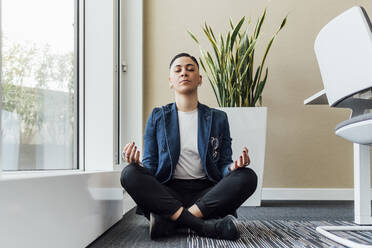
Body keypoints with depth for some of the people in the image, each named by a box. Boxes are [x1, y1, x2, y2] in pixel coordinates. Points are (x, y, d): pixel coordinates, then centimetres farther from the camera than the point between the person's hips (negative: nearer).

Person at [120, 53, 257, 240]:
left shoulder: (218, 118, 12)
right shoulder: (157, 117, 11)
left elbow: (223, 165, 10)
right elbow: (150, 167, 7)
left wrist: (233, 167, -15)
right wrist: (138, 164, -17)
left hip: (206, 193, 1)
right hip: (168, 192, 0)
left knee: (248, 177, -26)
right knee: (129, 174, -27)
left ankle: (168, 220, -30)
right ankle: (204, 225, -34)